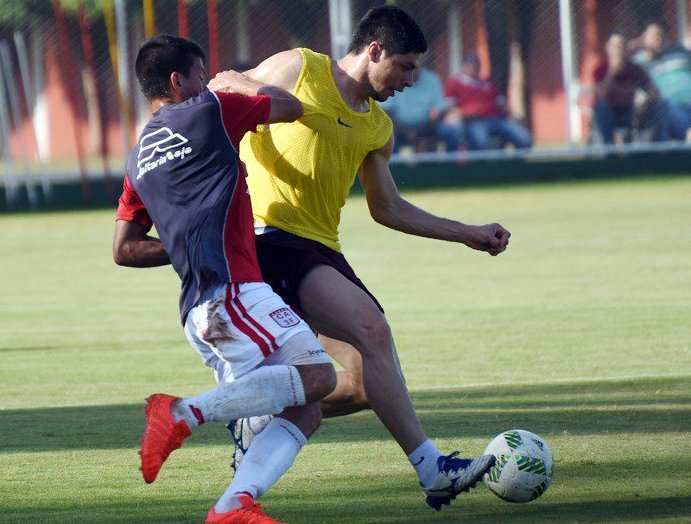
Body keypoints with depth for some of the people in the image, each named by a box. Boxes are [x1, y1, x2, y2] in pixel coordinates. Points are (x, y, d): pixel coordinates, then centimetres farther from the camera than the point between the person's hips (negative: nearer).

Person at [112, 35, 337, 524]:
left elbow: (125, 250, 26)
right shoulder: (208, 112, 5)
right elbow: (291, 107, 16)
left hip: (198, 311, 8)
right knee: (318, 374, -19)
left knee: (303, 413, 4)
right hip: (230, 284, -8)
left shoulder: (138, 162, 24)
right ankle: (186, 413, -23)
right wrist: (242, 83, 33)